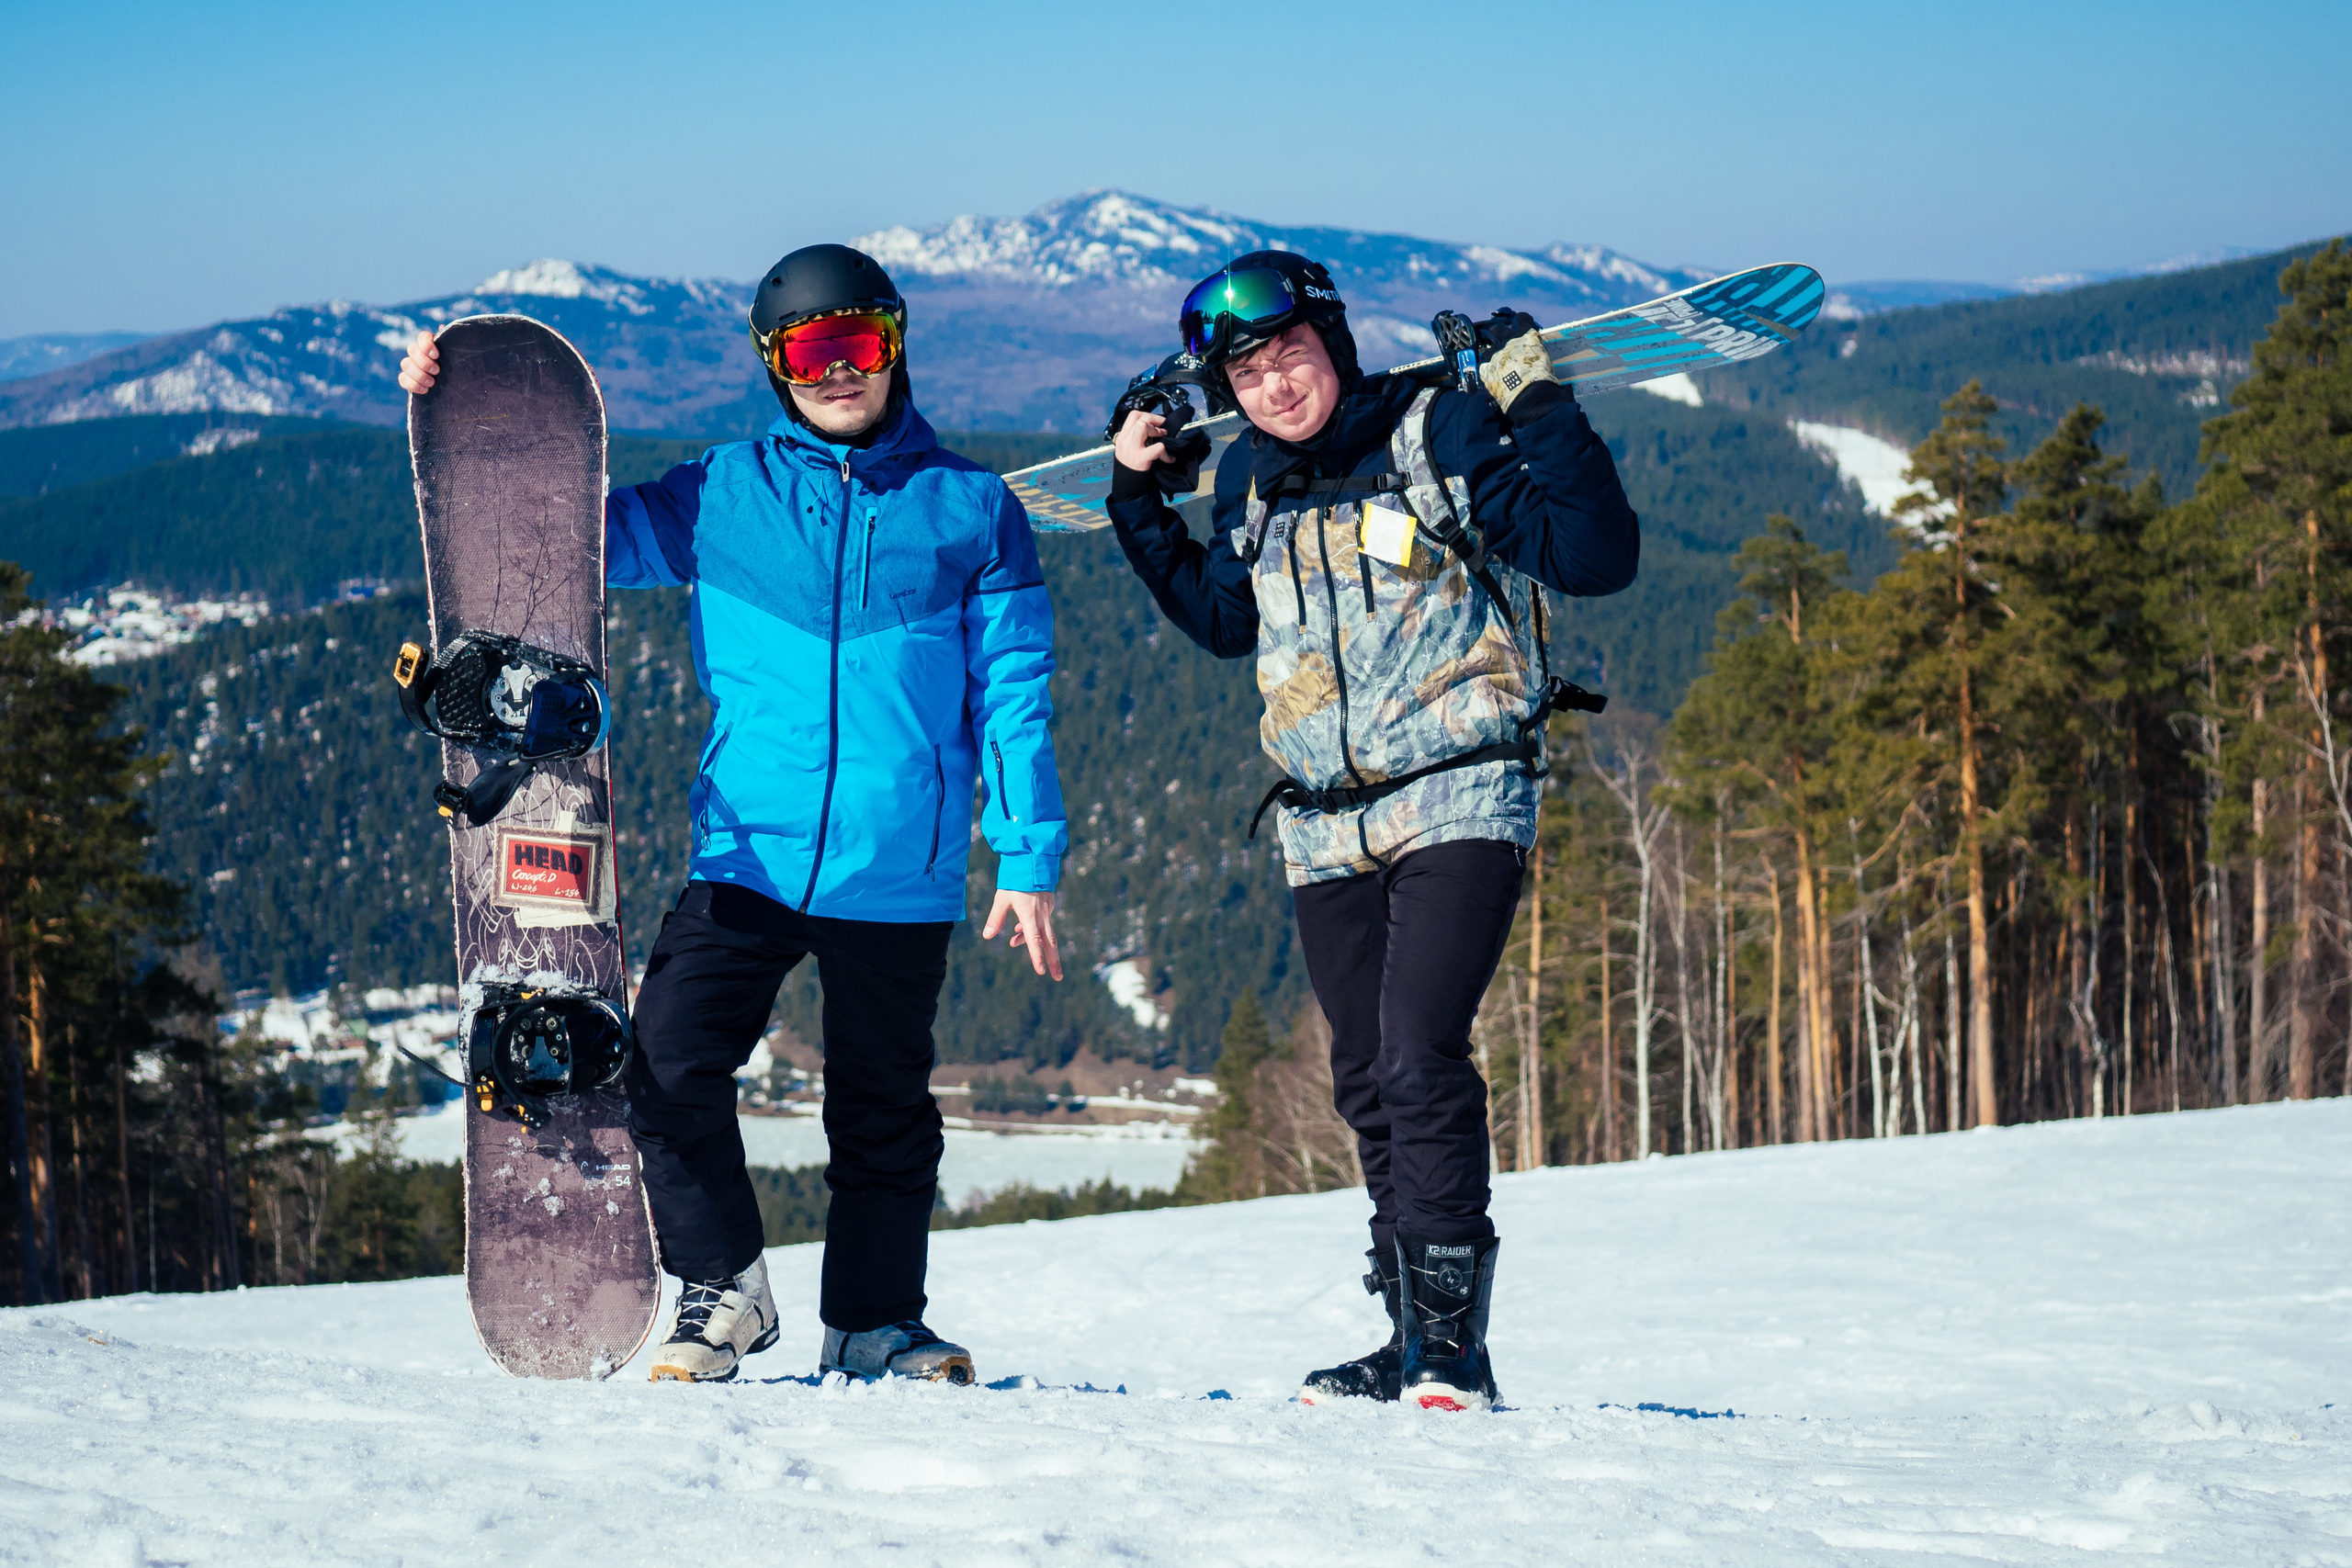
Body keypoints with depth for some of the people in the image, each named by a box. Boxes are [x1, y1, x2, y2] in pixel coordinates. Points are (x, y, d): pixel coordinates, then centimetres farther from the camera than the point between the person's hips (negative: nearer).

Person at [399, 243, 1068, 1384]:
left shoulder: (972, 509, 6)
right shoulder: (720, 497, 8)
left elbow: (1013, 698, 6)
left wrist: (1029, 859, 1)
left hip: (899, 875, -1)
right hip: (747, 856, 1)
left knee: (884, 1110, 9)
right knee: (668, 1070, -13)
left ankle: (876, 1323, 25)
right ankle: (722, 1289, 5)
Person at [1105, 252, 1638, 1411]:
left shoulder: (1440, 436, -8)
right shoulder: (1251, 485, 10)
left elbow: (1596, 559, -14)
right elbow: (1225, 620, 29)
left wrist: (1540, 413, -20)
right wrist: (1141, 502, 19)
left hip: (1458, 799, -6)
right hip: (1326, 827, 7)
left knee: (1419, 1060, -19)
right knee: (1368, 1085, 9)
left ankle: (1452, 1340, -16)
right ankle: (1412, 1341, 17)